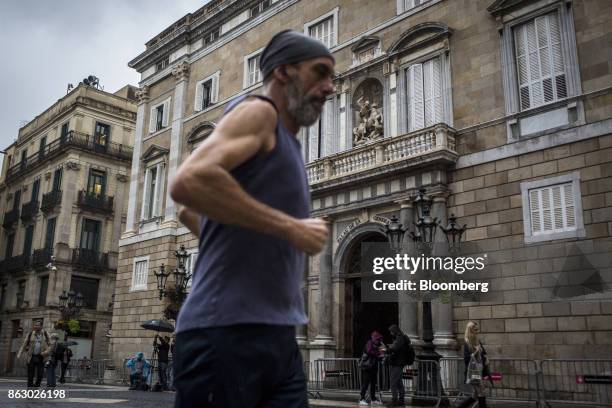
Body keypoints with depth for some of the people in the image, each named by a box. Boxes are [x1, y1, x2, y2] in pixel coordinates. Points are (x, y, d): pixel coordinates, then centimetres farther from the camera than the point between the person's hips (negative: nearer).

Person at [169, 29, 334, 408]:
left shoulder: (285, 143, 23)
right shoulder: (259, 112, -2)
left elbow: (190, 213, 30)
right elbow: (189, 183, -22)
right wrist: (291, 227, -17)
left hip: (277, 335, 9)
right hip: (229, 331, -9)